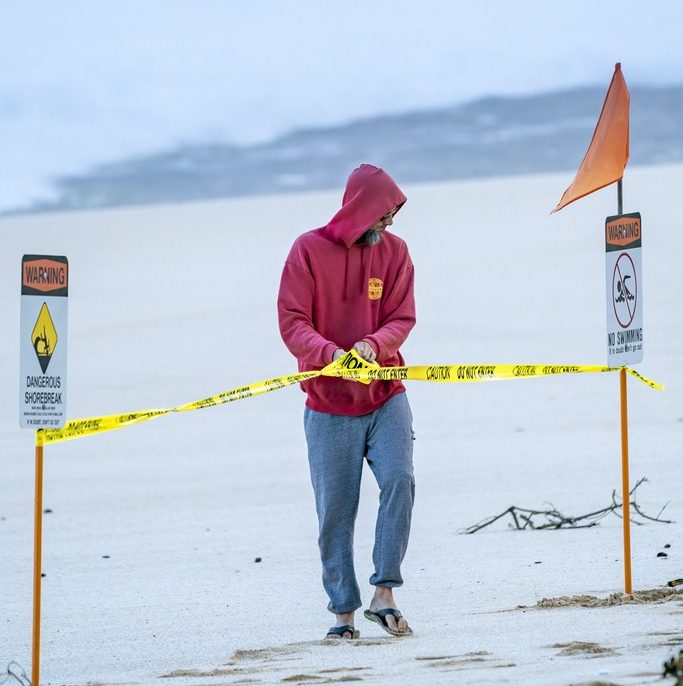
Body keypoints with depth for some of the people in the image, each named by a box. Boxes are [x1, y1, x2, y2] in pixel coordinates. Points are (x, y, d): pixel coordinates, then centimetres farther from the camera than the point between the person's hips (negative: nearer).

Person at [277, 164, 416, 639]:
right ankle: (343, 611, 9)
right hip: (330, 406, -1)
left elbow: (402, 318, -2)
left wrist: (374, 344, -24)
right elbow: (292, 321, -9)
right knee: (335, 510, 0)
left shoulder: (394, 250, 2)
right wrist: (329, 353, -27)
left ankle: (385, 596, -11)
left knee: (399, 481, -18)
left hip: (386, 397, 1)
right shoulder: (309, 250, -5)